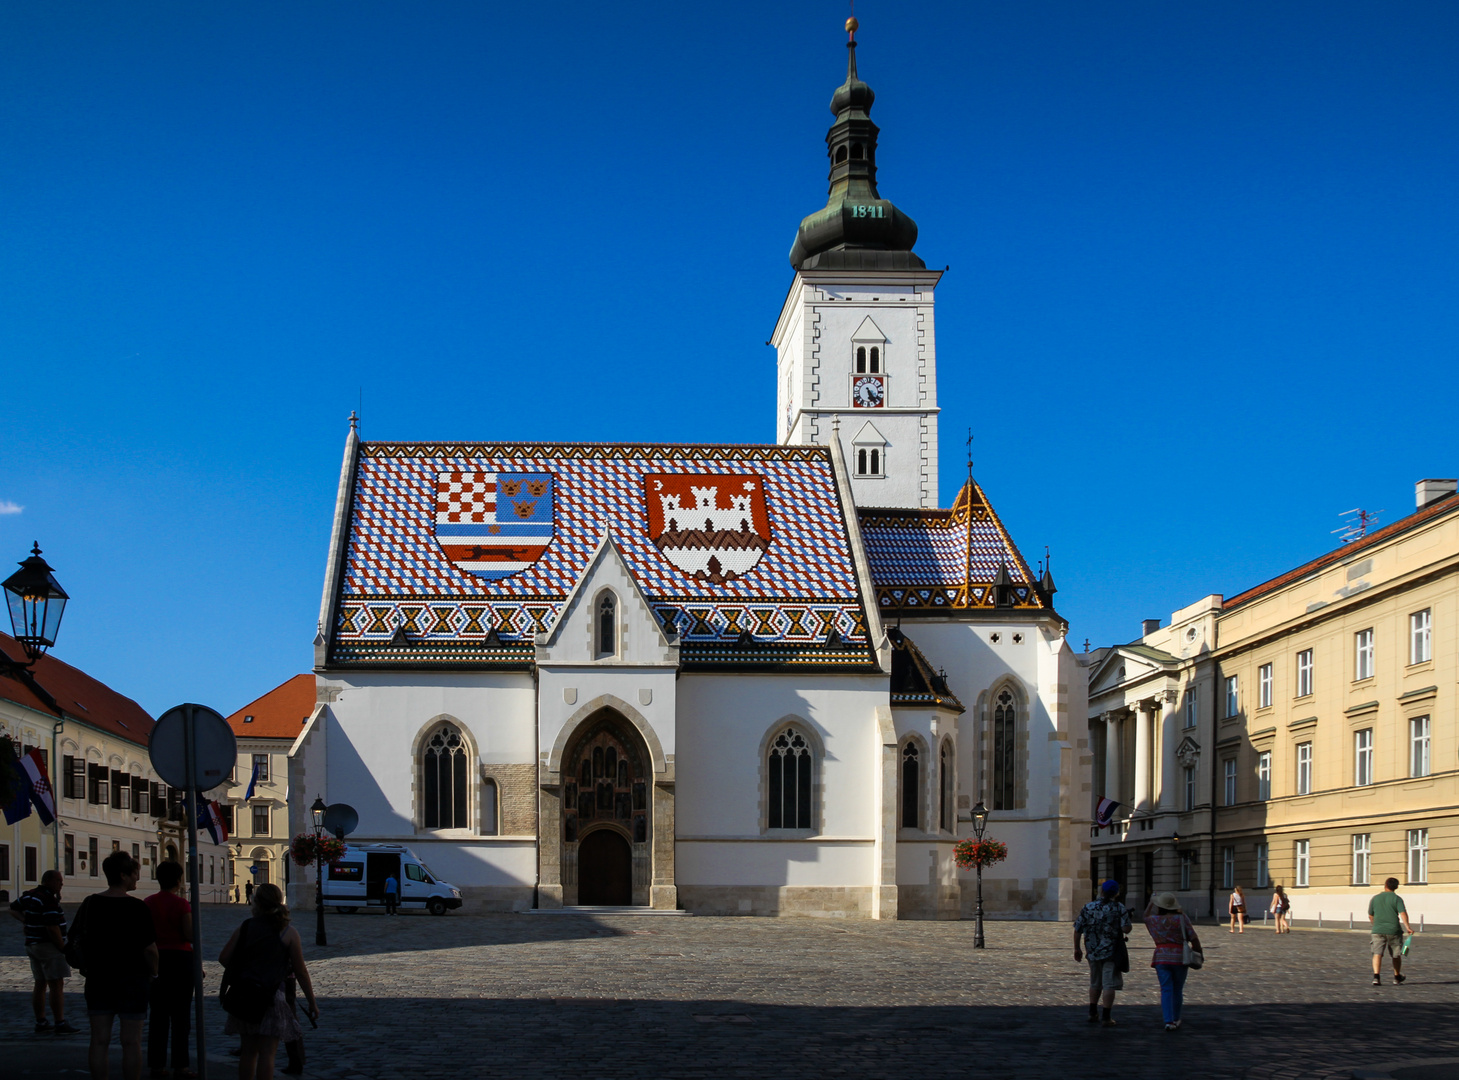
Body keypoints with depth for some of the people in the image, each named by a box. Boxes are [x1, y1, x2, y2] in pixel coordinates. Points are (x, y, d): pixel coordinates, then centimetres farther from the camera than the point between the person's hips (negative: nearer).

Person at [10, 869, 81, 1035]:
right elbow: (52, 927, -23)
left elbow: (13, 910, 25)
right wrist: (63, 948, -14)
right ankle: (60, 1025, -10)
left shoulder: (29, 895, 10)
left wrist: (27, 921, 15)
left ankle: (40, 1023, 17)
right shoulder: (49, 900, -19)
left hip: (32, 945, 10)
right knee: (57, 985, -8)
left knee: (40, 985, 13)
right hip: (49, 946, -10)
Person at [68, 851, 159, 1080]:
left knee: (99, 1040, 8)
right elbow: (149, 948, -15)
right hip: (132, 978, -4)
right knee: (131, 1041, 4)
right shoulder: (137, 908, -13)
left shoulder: (90, 903, 1)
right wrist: (153, 972, 2)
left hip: (98, 978, 4)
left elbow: (75, 941, 6)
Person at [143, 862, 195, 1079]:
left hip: (155, 959, 4)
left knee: (158, 1014, 10)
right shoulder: (181, 904, -11)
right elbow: (190, 936, -13)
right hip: (180, 958, -4)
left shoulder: (148, 903, 3)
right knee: (180, 1015, 2)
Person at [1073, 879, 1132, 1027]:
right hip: (1112, 952, -4)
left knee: (1095, 983, 20)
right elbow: (1126, 929, -16)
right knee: (1109, 985, -2)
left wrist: (1076, 949, 12)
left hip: (1093, 951, 4)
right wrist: (1127, 918, 6)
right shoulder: (1120, 908, -6)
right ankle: (1105, 1018, -5)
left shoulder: (1088, 907, 2)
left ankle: (1092, 1013, 26)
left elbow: (1077, 929, 2)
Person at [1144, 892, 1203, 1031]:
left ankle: (1168, 1021, -14)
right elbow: (1194, 939, -8)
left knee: (1166, 990, -1)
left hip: (1161, 958, 1)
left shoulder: (1154, 920, 3)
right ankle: (1175, 1019, 27)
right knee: (1178, 990, 14)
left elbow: (1146, 916, 28)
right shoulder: (1181, 919, -4)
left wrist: (1150, 903, 41)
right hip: (1180, 958, -1)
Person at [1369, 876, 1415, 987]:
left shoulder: (1375, 898, 9)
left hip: (1378, 931, 1)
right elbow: (1403, 913, -15)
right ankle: (1397, 977, 30)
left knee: (1377, 954, -6)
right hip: (1393, 931, -1)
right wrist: (1407, 927, -21)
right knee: (1396, 955, 16)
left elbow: (1370, 916, 16)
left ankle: (1376, 976, -25)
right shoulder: (1397, 898, -1)